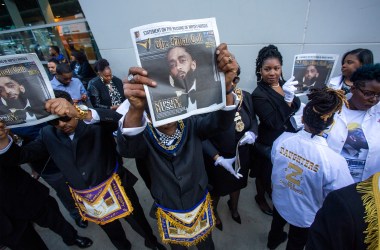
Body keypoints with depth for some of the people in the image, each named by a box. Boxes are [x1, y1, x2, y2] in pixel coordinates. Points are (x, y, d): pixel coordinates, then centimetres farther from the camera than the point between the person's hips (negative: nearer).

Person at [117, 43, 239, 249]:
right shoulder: (145, 135, -20)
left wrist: (226, 85, -53)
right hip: (168, 211, 0)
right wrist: (136, 109, -64)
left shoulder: (191, 125, -16)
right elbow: (127, 148, -42)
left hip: (199, 204, 1)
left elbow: (221, 122, -32)